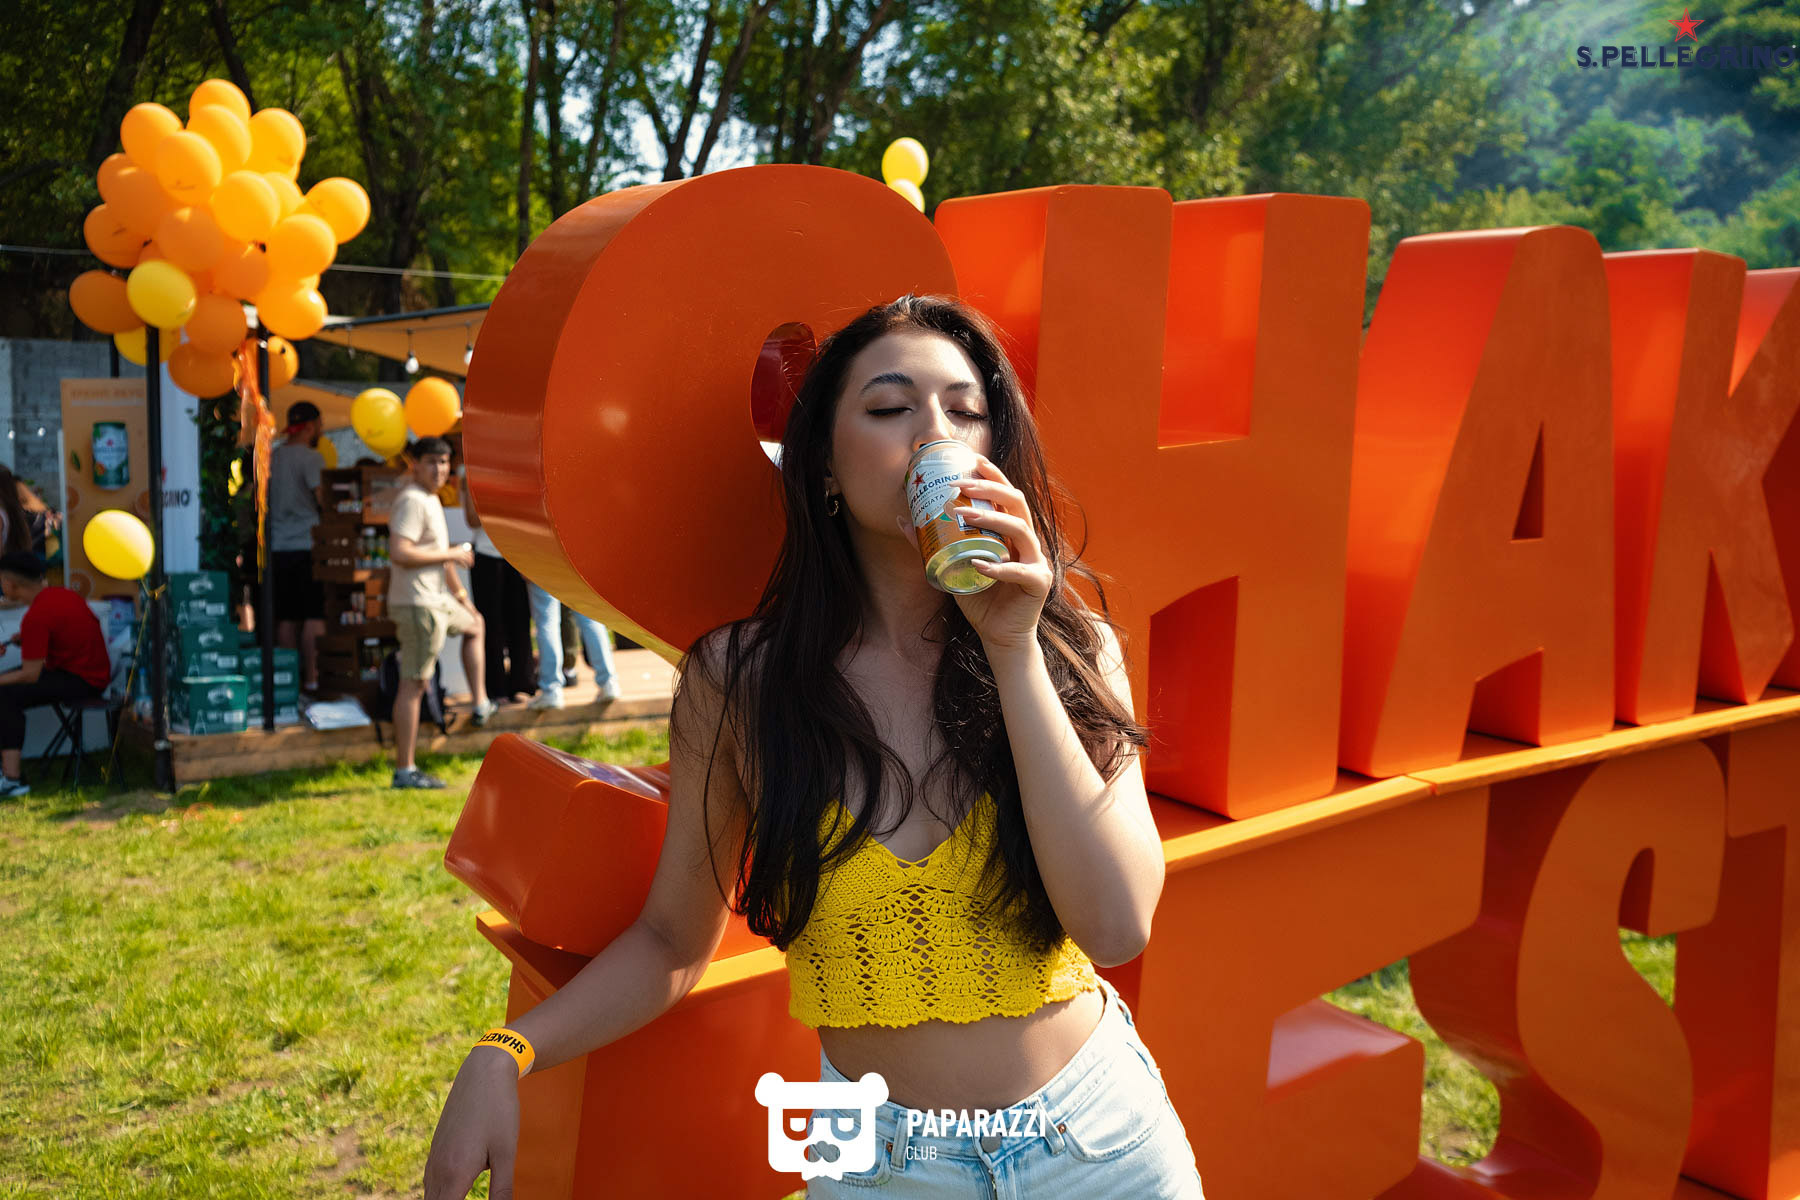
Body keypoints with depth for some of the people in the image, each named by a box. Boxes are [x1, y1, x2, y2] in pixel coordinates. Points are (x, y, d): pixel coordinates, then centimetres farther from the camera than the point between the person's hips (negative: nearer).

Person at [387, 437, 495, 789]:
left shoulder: (430, 499, 15)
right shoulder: (412, 501, -16)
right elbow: (399, 552, -28)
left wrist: (461, 594, 29)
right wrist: (451, 555, -18)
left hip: (437, 599, 10)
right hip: (418, 604, -10)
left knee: (474, 625, 32)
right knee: (413, 684, -8)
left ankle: (480, 705, 38)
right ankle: (404, 771, -5)